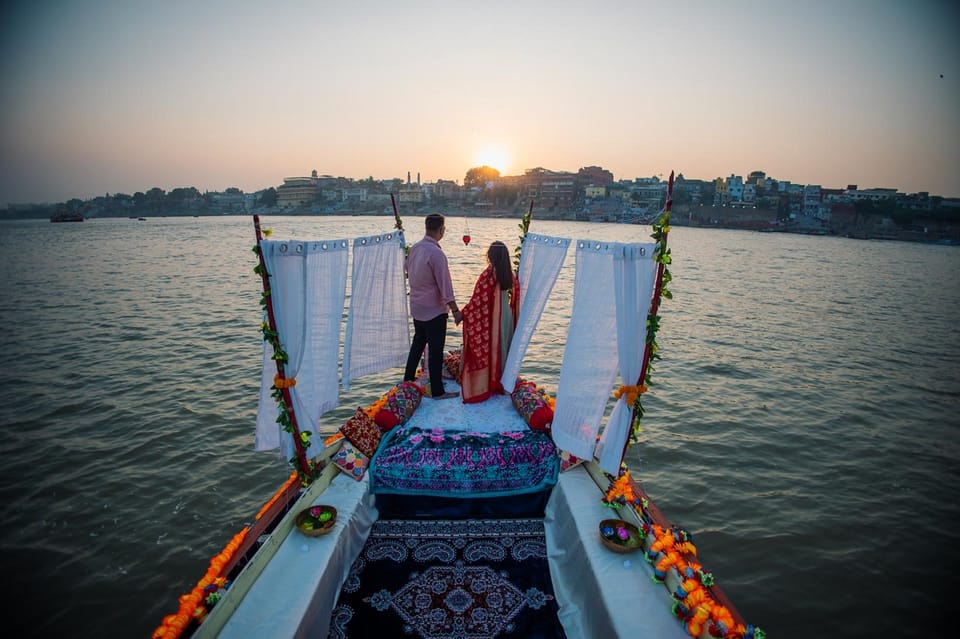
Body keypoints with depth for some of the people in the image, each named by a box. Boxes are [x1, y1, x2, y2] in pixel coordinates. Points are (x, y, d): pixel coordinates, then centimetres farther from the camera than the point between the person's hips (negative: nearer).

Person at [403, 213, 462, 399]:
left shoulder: (414, 248, 2)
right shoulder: (436, 253, -22)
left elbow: (407, 268, 20)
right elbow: (445, 286, -23)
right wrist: (455, 310, -19)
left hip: (416, 307, 8)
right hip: (434, 310, -8)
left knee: (418, 342, 23)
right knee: (435, 350, 0)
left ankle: (408, 379, 35)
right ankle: (437, 391, 8)